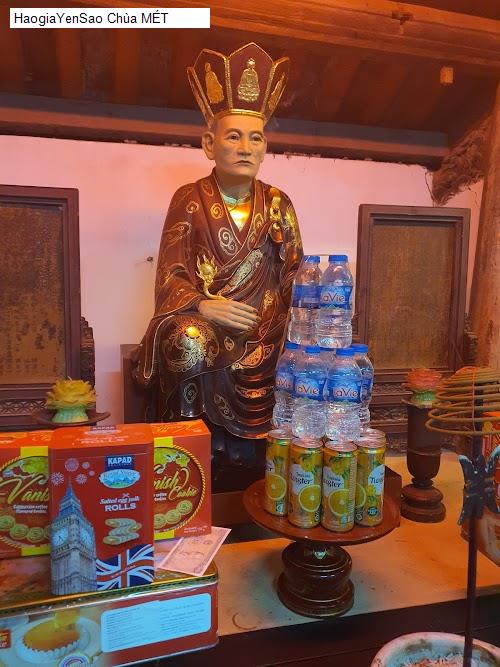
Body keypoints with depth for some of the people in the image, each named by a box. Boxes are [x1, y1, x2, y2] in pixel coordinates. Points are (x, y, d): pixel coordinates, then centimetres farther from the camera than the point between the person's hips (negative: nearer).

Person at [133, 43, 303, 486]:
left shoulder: (278, 204, 11)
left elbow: (294, 280, 9)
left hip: (261, 339, 3)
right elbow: (170, 276, -2)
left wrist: (286, 336, -8)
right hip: (201, 328, -2)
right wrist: (203, 306, -23)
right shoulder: (189, 200, 4)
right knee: (188, 343, -35)